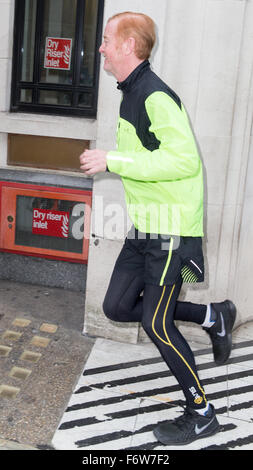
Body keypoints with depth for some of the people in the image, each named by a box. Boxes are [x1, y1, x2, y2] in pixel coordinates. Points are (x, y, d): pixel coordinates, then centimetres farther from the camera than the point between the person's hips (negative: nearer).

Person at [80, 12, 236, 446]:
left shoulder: (156, 95, -18)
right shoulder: (131, 94, 14)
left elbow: (184, 158, -28)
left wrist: (113, 160, -23)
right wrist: (109, 162, 12)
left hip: (171, 229, -10)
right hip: (145, 226, 10)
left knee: (156, 324, -1)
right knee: (117, 307, 11)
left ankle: (201, 415, 19)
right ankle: (212, 317, 22)